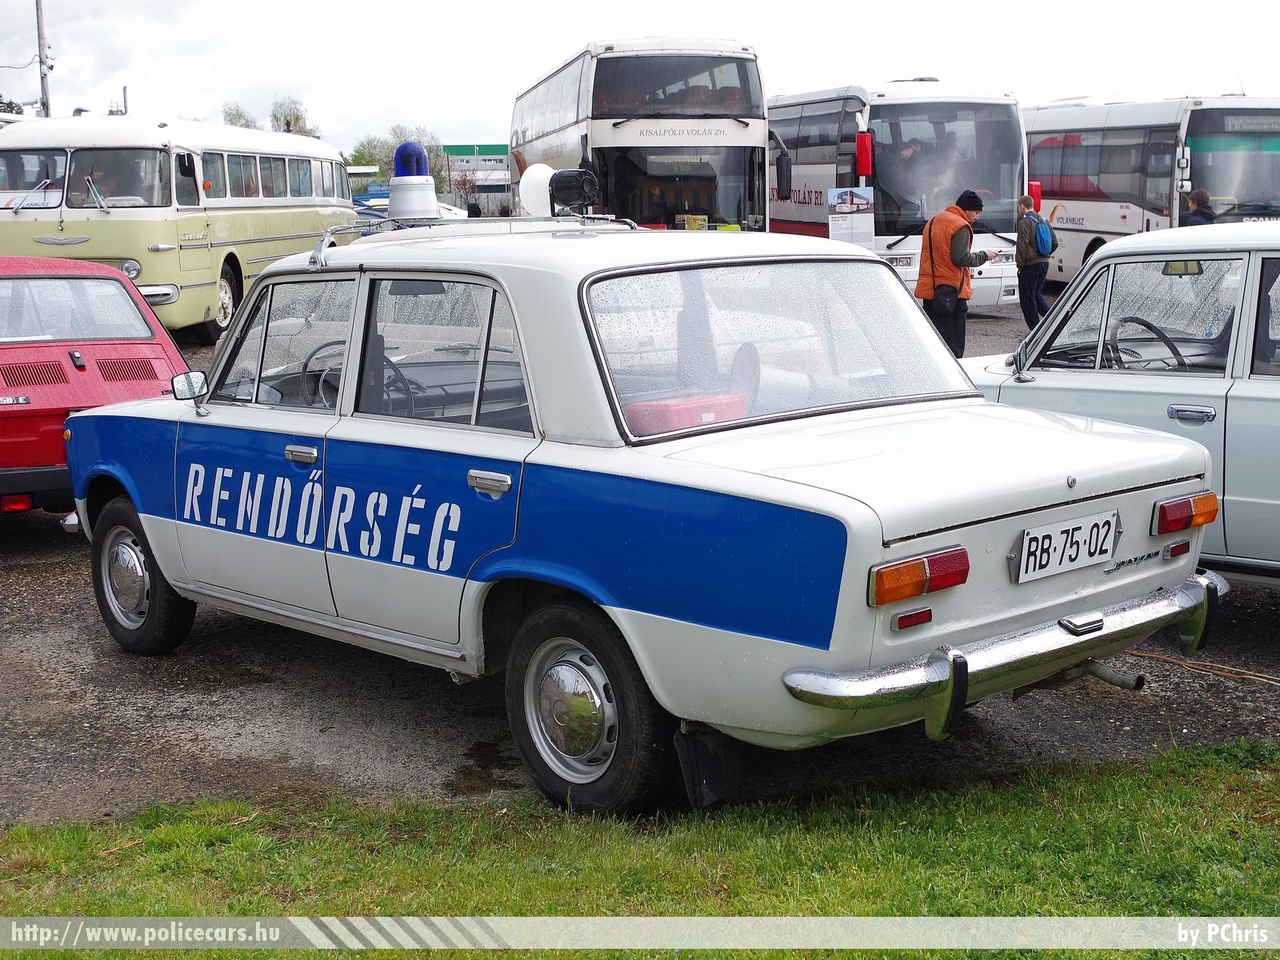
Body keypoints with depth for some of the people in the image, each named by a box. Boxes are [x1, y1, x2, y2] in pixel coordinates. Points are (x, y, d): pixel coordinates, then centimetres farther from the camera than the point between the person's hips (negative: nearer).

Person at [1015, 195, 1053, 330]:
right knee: (1037, 294, 19)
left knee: (1027, 298, 2)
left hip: (1030, 264, -8)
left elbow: (1022, 246, -16)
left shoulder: (1024, 222, -13)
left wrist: (1020, 265, -8)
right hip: (1044, 263, 8)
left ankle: (1035, 328, 3)